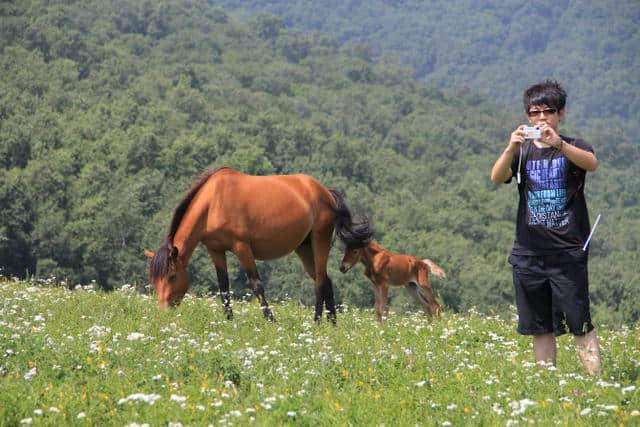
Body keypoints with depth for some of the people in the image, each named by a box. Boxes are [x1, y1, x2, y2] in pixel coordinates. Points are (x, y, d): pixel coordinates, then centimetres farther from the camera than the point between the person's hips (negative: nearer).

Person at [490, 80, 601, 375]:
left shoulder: (573, 148, 4)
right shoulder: (522, 151, 10)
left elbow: (591, 163, -20)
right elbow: (497, 178, -9)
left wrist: (558, 144, -38)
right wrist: (511, 149, -29)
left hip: (568, 251, -3)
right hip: (529, 252, 3)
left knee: (579, 322, -8)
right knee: (540, 327, 7)